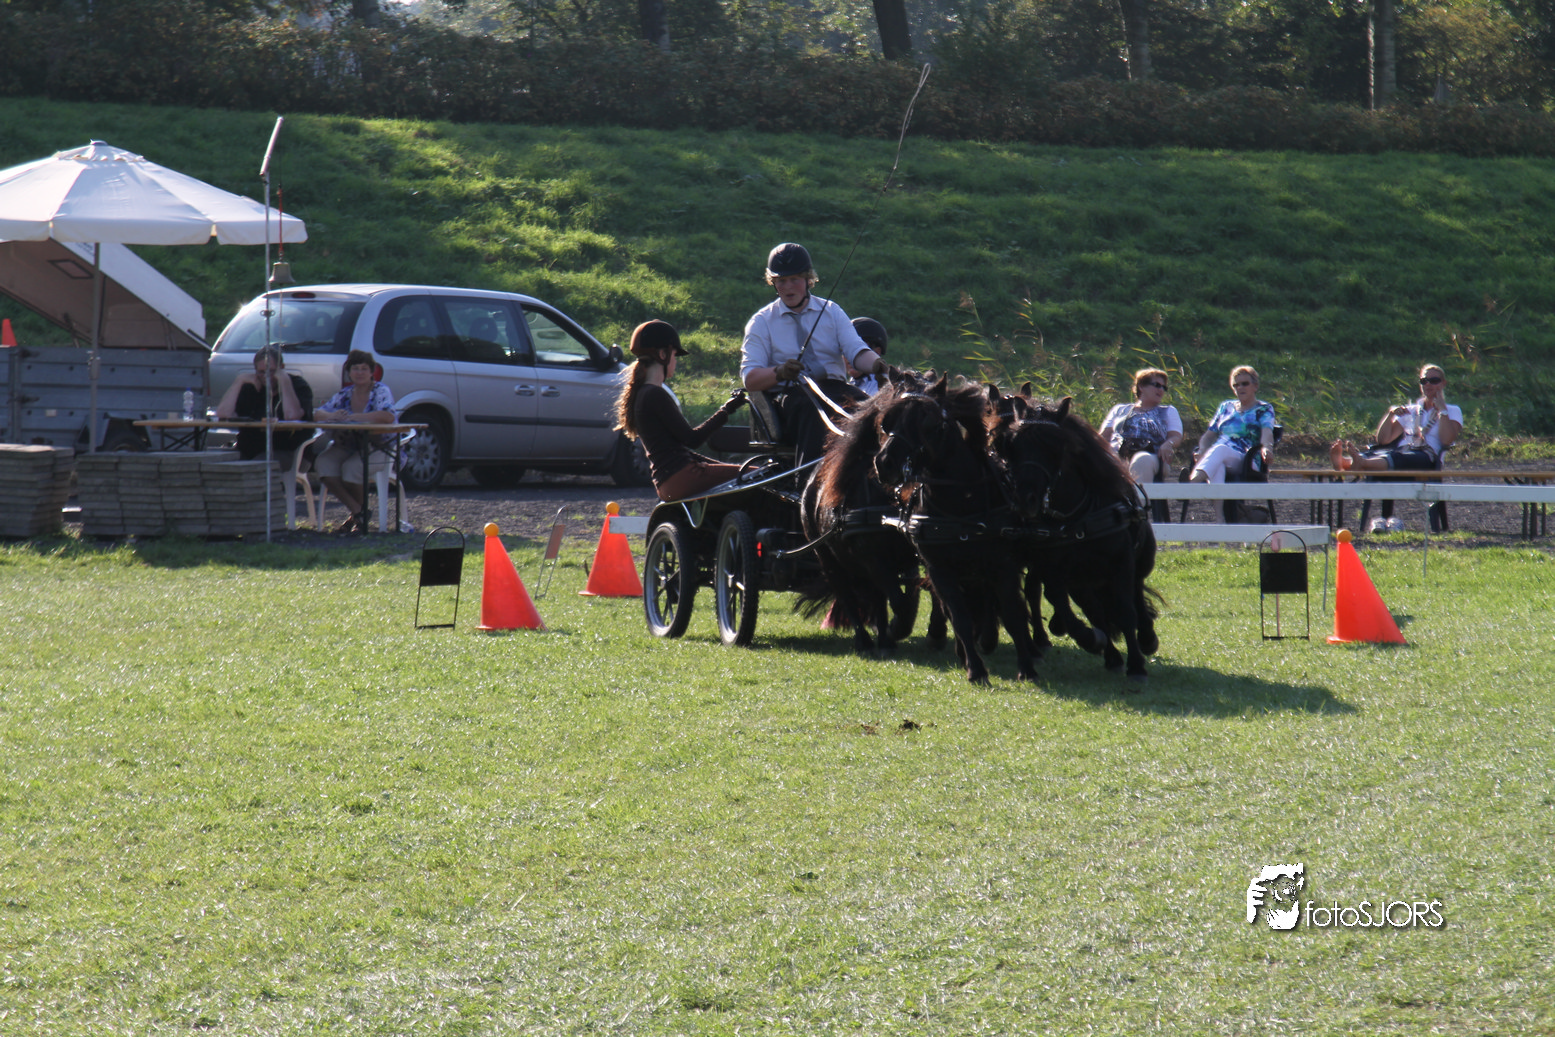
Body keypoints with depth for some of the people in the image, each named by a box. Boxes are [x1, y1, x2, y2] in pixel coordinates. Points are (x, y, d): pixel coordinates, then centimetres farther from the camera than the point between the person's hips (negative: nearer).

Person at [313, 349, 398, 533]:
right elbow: (317, 414, 5)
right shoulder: (345, 394, 9)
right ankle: (357, 511, -13)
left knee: (352, 467, -33)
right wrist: (332, 416, -20)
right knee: (323, 463, -22)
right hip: (348, 447, 6)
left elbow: (388, 416, -27)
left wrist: (352, 417, -27)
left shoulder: (380, 391, -7)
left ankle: (361, 511, -4)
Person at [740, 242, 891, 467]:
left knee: (862, 404, -33)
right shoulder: (761, 322, 12)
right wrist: (779, 372, -20)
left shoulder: (831, 312, 18)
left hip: (835, 389, 2)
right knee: (812, 409, -39)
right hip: (788, 392, -2)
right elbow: (750, 378, 2)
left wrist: (876, 364, -20)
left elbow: (856, 352, 5)